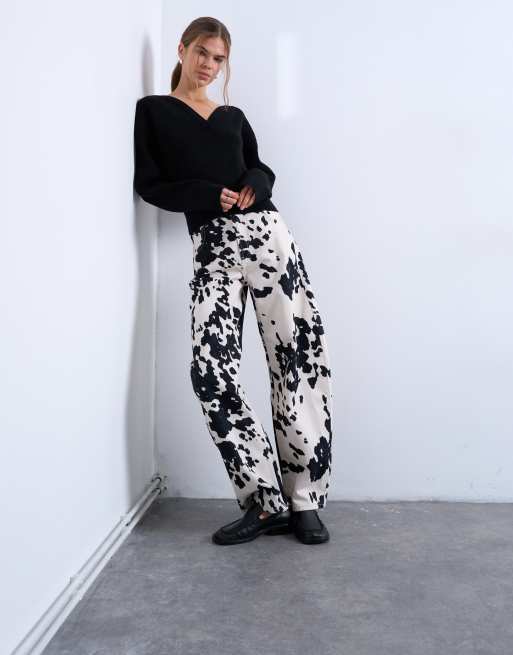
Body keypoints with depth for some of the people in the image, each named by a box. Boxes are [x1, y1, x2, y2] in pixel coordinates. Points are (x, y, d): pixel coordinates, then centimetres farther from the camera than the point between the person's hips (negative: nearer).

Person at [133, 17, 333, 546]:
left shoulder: (233, 117, 23)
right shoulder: (153, 111, 14)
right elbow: (149, 184, 4)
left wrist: (254, 184, -1)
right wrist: (210, 196, -9)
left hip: (265, 232, 3)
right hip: (211, 246, -2)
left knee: (299, 357, -7)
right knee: (211, 372, -18)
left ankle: (303, 499, 2)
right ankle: (266, 503, -5)